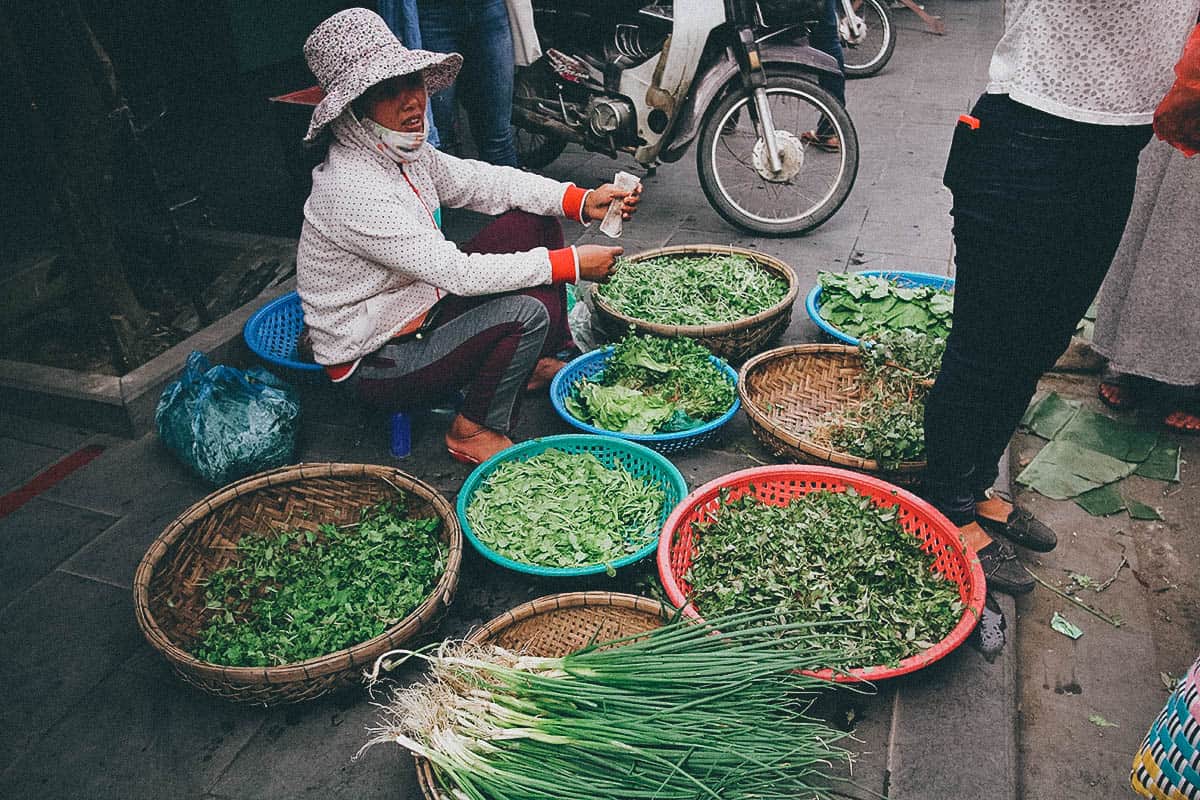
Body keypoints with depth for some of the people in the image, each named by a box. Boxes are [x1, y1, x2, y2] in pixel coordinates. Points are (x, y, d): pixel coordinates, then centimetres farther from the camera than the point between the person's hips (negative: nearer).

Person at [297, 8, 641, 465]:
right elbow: (458, 273, -30)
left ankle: (537, 360, 14)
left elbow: (481, 181, 4)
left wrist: (582, 201, -9)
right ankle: (473, 433, -6)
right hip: (374, 363, -9)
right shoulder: (354, 191, -29)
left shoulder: (402, 152, -2)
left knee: (533, 221, 3)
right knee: (527, 311, -29)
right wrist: (571, 264, -26)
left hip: (419, 314, 9)